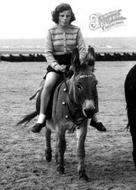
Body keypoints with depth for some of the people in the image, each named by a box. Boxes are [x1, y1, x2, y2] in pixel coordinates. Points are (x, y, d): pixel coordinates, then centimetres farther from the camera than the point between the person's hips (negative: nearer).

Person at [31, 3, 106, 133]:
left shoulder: (76, 30, 1)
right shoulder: (51, 32, -1)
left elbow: (82, 49, -1)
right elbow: (48, 52, -4)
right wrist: (56, 66, -19)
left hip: (73, 63, 1)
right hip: (56, 64, -1)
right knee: (48, 84, -29)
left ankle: (93, 118, 5)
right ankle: (41, 118, -23)